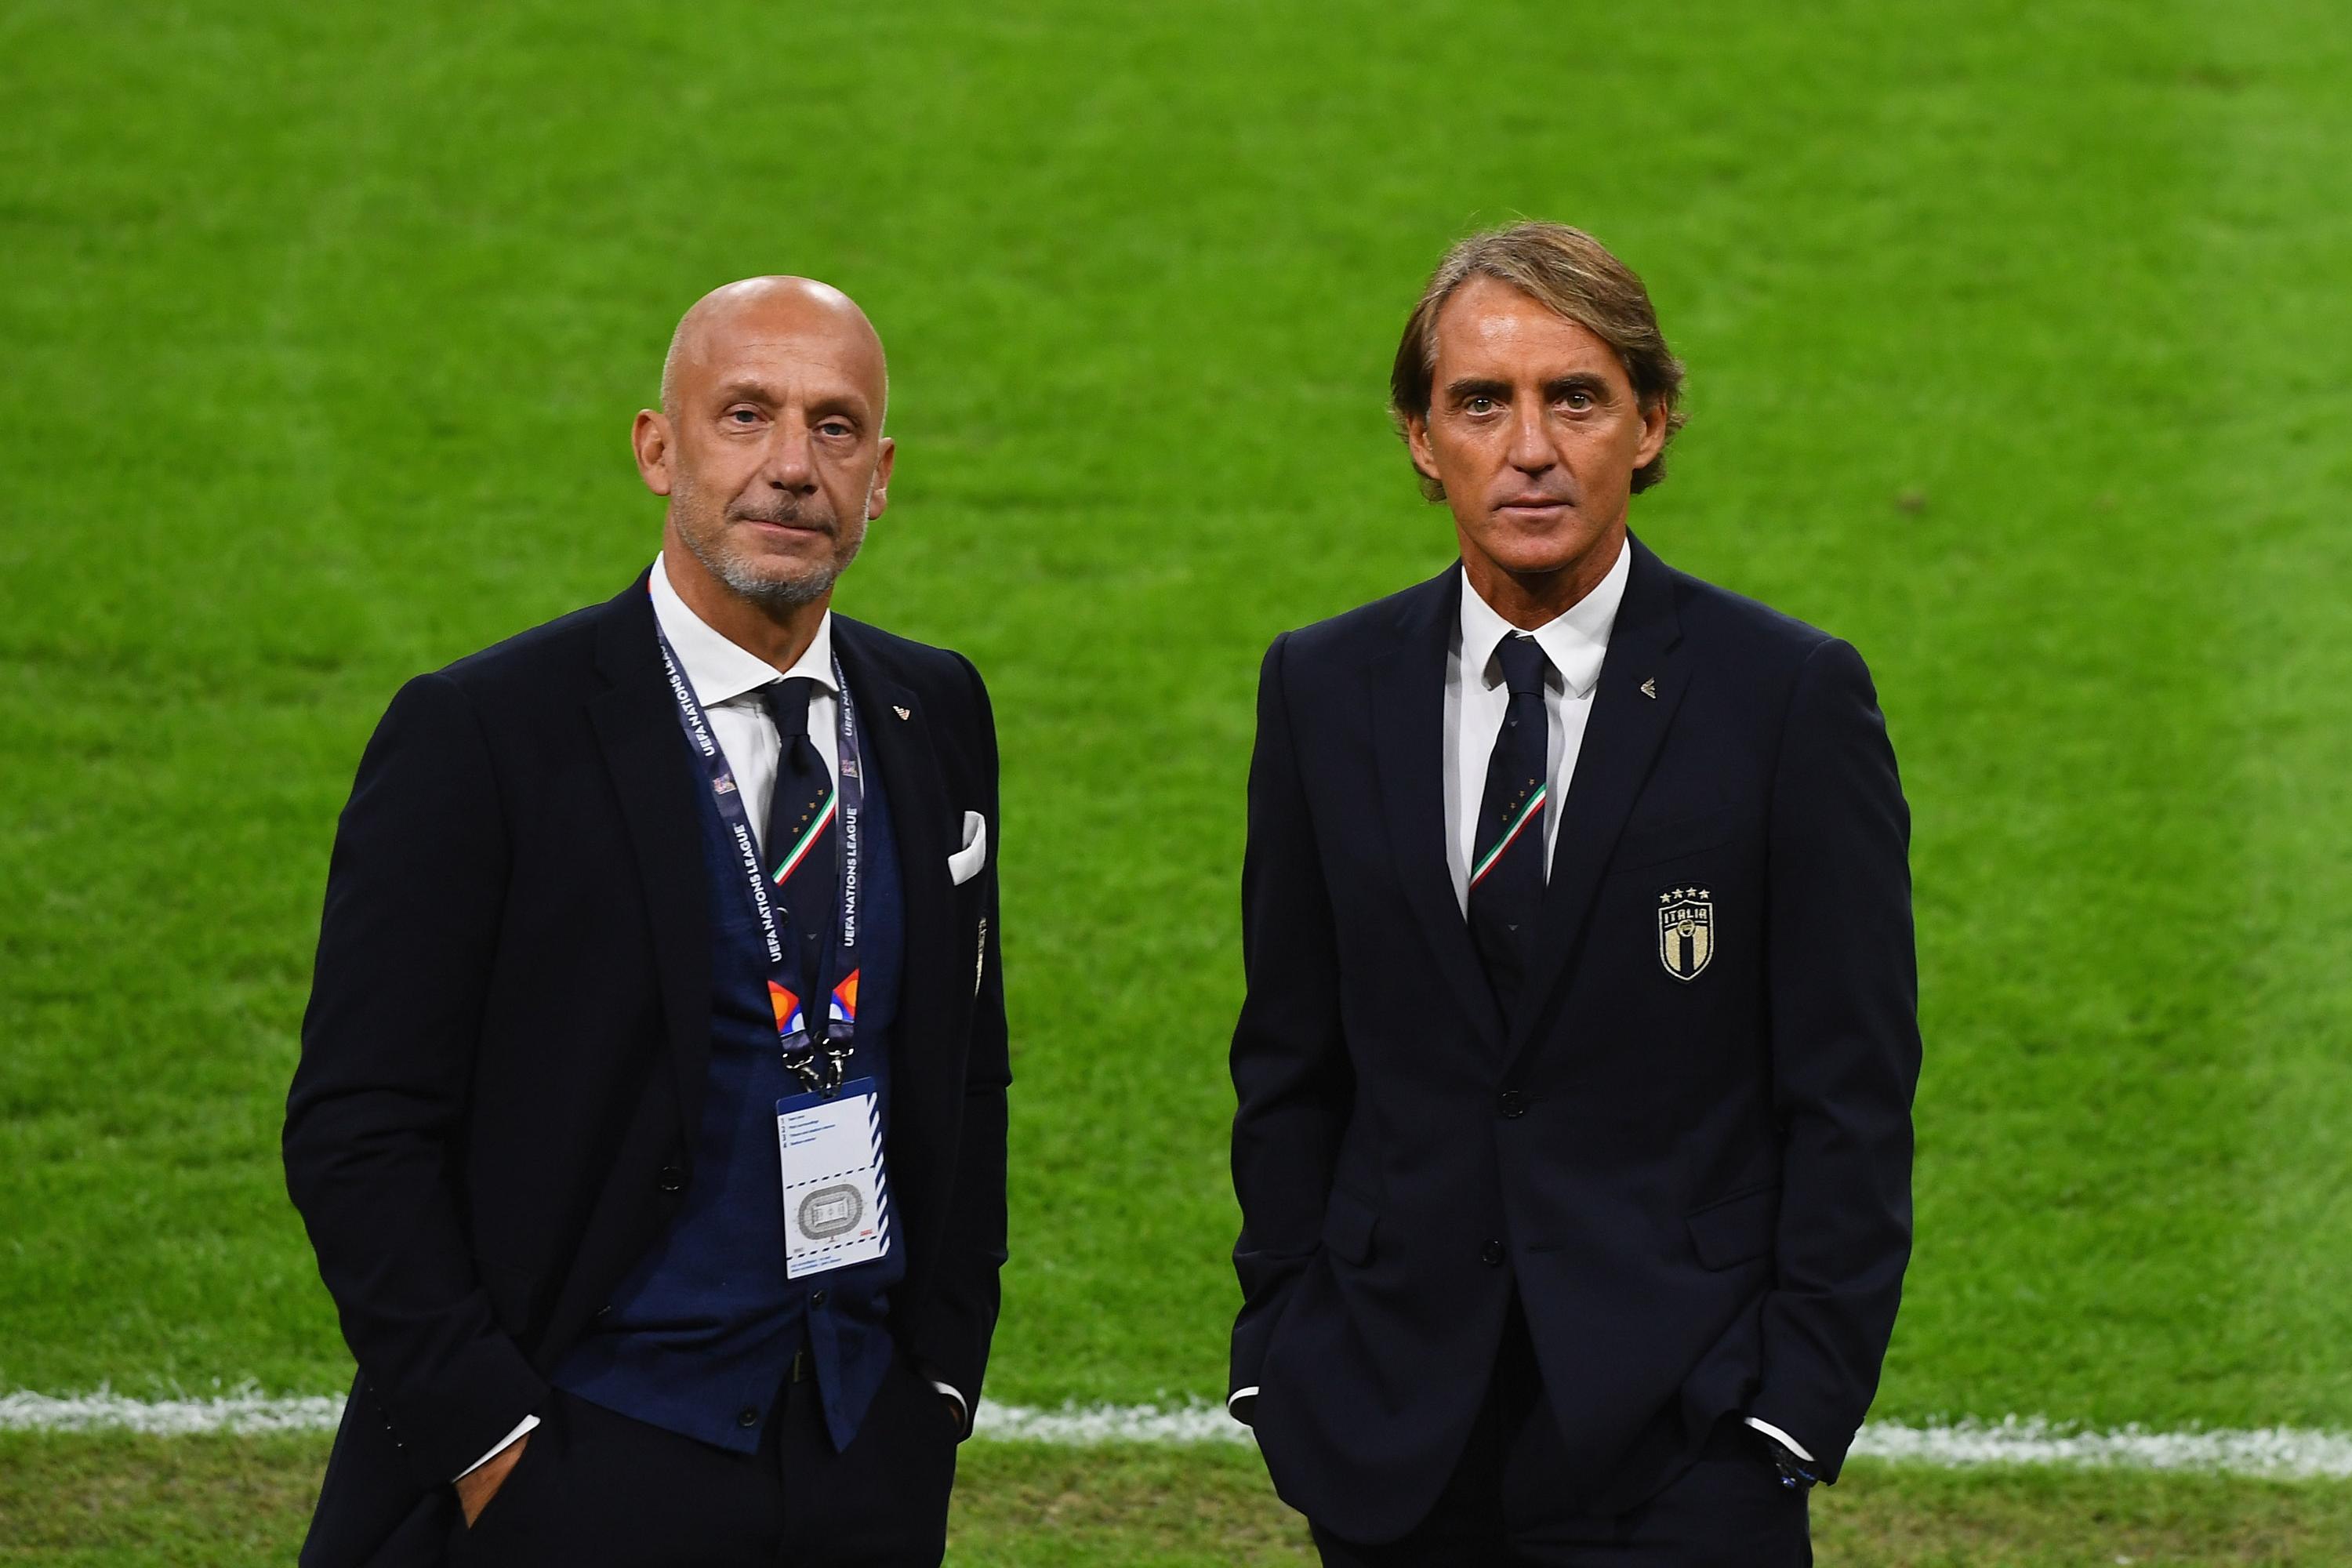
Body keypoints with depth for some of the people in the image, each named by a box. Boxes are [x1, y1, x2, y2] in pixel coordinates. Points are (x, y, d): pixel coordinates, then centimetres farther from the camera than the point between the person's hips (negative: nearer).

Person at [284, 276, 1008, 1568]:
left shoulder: (936, 715, 8)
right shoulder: (480, 733, -9)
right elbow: (355, 1130, -10)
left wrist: (943, 1373, 8)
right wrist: (488, 1441, -14)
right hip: (577, 1463, -5)